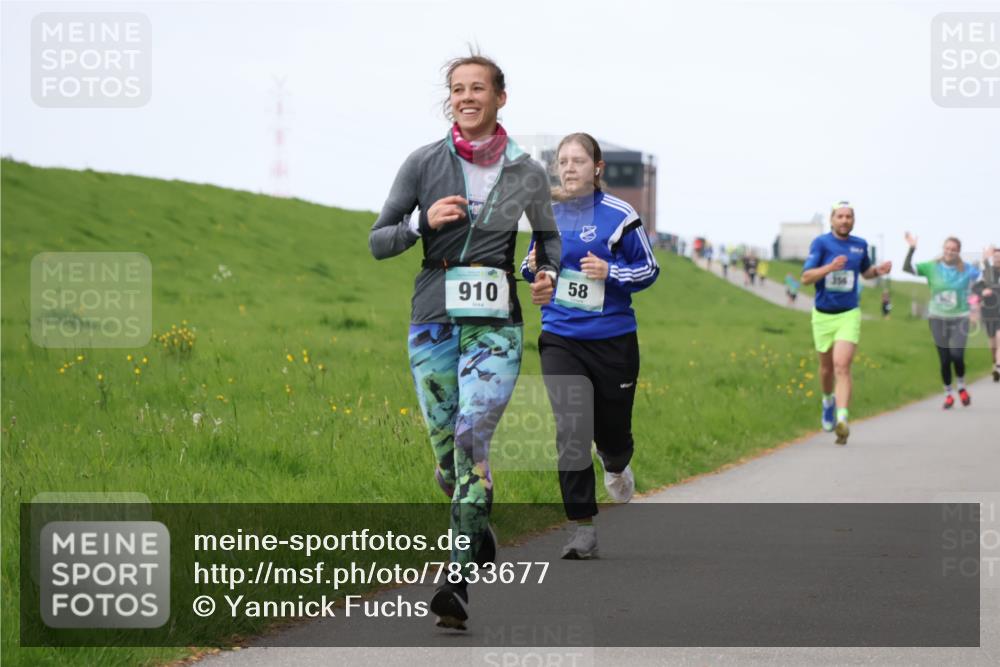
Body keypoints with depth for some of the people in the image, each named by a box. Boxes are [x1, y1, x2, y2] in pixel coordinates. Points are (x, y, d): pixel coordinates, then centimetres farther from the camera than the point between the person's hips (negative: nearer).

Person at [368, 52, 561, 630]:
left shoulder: (527, 172, 3)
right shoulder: (424, 163, 1)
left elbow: (549, 236, 20)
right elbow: (378, 242, 5)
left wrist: (548, 273, -1)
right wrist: (424, 220, -13)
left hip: (495, 324, -1)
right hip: (434, 321, 2)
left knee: (472, 440, -17)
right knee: (446, 454, 5)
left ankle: (460, 582, -17)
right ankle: (479, 534, 36)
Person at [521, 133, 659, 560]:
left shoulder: (619, 215, -7)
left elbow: (649, 269, -1)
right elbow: (532, 268, 17)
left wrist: (610, 272, -18)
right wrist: (534, 265, -6)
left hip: (612, 340, -2)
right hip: (560, 339, 2)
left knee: (611, 428, 10)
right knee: (570, 432, -10)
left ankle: (616, 467, 50)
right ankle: (583, 529, -5)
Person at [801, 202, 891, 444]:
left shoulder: (860, 245, 5)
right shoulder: (821, 243, -7)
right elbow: (806, 277, -13)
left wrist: (878, 270, 1)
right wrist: (830, 267, -28)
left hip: (848, 315, 0)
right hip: (823, 315, 0)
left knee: (842, 366, -17)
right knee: (826, 367, 16)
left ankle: (841, 420, -27)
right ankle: (828, 401, 48)